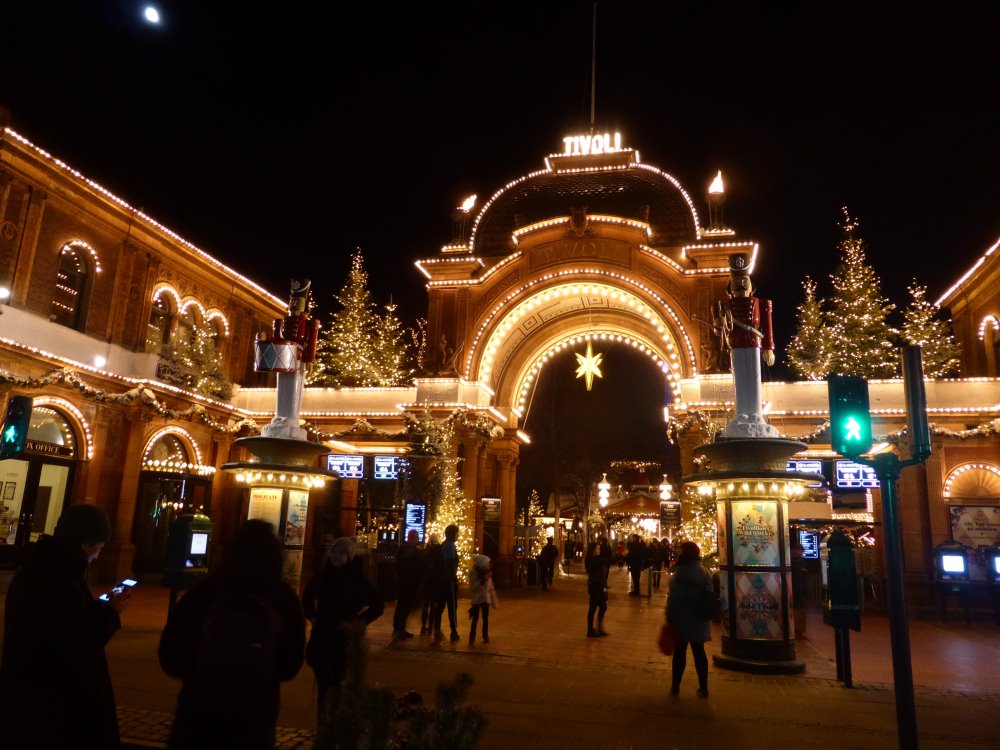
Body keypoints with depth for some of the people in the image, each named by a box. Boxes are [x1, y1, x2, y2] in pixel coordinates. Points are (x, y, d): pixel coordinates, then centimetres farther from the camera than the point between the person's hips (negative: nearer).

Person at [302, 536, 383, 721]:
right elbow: (307, 595, 21)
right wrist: (311, 616, 11)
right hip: (321, 635, 4)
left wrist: (358, 622, -10)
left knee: (337, 682, -5)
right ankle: (322, 722, 24)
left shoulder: (356, 579, -9)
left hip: (343, 636, -4)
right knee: (322, 681, 11)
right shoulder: (323, 575, 2)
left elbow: (378, 604, -9)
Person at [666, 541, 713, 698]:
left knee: (680, 651, 7)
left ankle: (675, 686, 16)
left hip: (682, 618, -5)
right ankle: (703, 688, 16)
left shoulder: (681, 571, -18)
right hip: (699, 619, 5)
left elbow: (673, 597, -17)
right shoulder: (703, 570, 2)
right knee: (699, 652, 13)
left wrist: (669, 616, -6)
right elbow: (709, 594, 9)